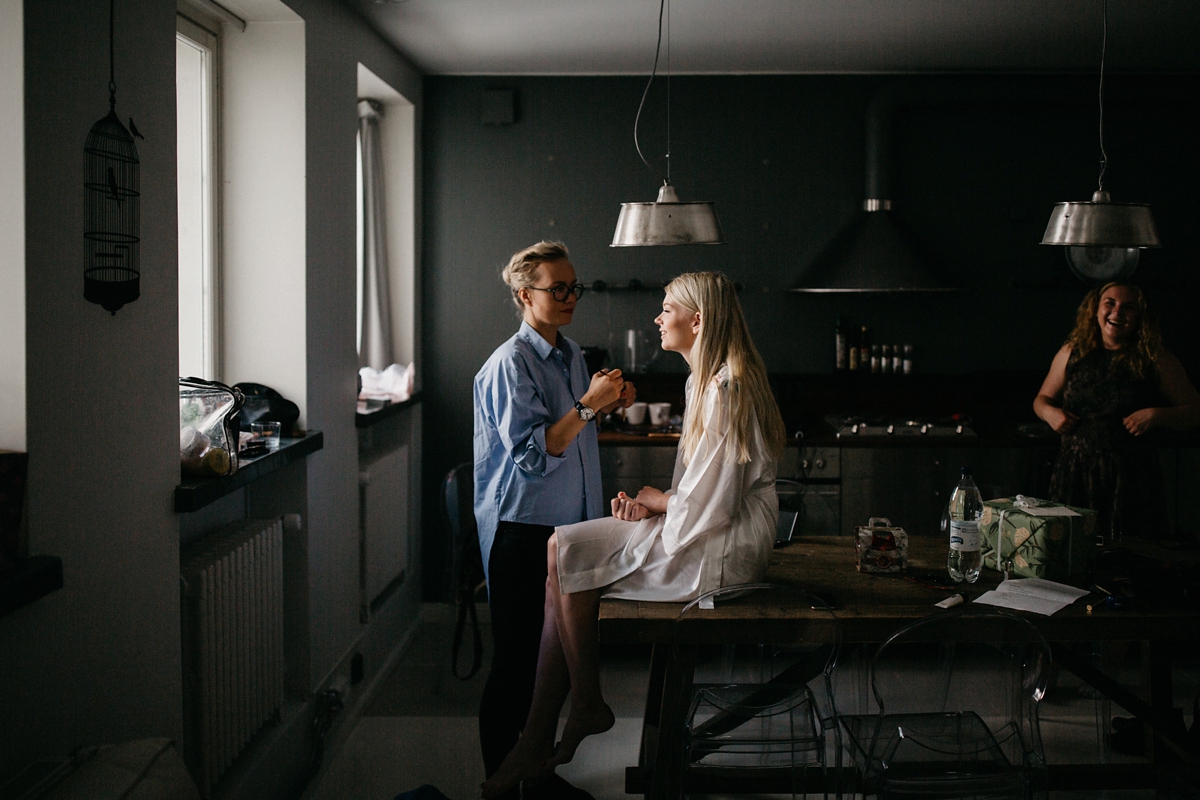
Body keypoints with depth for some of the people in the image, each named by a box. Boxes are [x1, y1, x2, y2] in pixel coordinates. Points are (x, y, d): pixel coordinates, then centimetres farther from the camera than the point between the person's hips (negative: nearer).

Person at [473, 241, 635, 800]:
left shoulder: (571, 353, 12)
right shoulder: (510, 364, -15)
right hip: (522, 530, -8)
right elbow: (533, 454, -21)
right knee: (515, 664, -1)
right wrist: (588, 405, -25)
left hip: (567, 524, 9)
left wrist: (609, 405, 6)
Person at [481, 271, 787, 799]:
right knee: (562, 556, -5)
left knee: (566, 557, -13)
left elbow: (709, 503, -22)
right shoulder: (705, 380, 15)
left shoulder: (726, 389, -19)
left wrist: (659, 501, -3)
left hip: (724, 549, -10)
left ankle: (587, 707, 5)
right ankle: (537, 741, -7)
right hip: (709, 528, 10)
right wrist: (654, 504, 1)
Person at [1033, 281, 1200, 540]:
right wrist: (1049, 412, -1)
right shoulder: (1072, 353, 9)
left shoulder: (1156, 359, 2)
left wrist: (1156, 415, -12)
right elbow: (1042, 399, 20)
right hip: (1075, 473, 2)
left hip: (1131, 475, -2)